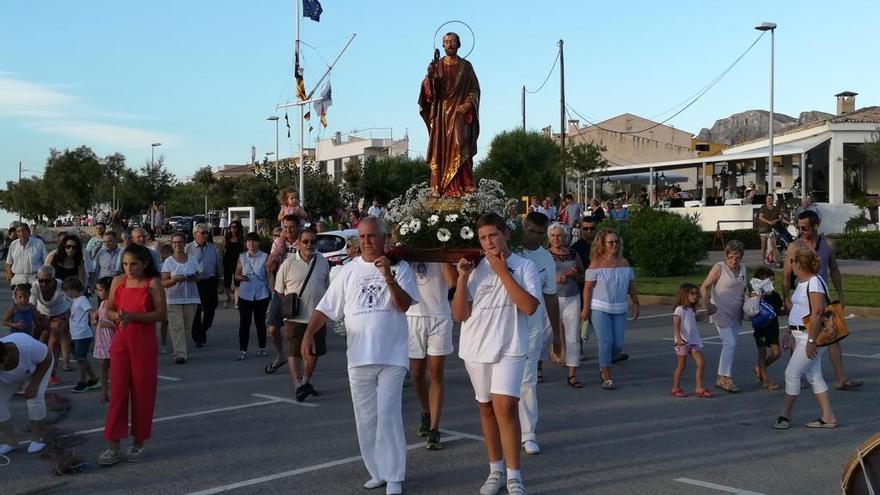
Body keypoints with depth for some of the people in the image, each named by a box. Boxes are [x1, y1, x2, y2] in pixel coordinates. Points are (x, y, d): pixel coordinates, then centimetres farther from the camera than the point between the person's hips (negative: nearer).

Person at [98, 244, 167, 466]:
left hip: (144, 343, -3)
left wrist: (133, 316, -21)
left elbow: (161, 313, -12)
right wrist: (117, 316, -13)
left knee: (142, 393, 4)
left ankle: (138, 443, 17)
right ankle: (113, 446, 3)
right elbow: (109, 310, 10)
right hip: (121, 341, 3)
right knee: (117, 392, 0)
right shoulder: (118, 281, 6)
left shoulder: (153, 283, -5)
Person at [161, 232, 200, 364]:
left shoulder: (192, 259, 9)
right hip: (174, 299, -3)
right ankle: (180, 354, -12)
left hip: (191, 298, 3)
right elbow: (164, 283, -4)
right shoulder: (168, 261, 1)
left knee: (186, 327, 5)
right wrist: (176, 279, -21)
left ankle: (176, 347, 25)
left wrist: (194, 278, -5)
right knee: (177, 328, -10)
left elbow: (198, 277, 18)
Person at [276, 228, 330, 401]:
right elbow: (279, 289, 2)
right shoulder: (289, 263, -6)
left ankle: (305, 381, 27)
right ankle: (297, 385, -1)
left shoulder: (323, 262, 6)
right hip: (295, 318, -3)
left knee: (313, 352, 9)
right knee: (294, 352, -4)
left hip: (317, 317, 4)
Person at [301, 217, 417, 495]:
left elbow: (404, 305, -11)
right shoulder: (349, 271, 7)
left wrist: (388, 278, -24)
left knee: (388, 415, -7)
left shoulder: (399, 267, -1)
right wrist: (309, 333, -10)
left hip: (391, 356, -4)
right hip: (359, 357, 4)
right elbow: (326, 307, 5)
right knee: (365, 418, 9)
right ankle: (378, 472, 22)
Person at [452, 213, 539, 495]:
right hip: (476, 349, 4)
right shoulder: (475, 269, 6)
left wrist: (502, 271, -14)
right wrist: (462, 278, -10)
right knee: (486, 408, 10)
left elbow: (529, 307, -15)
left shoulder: (525, 266, -1)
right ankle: (495, 471, 23)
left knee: (504, 406, -16)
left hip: (509, 348, -4)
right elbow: (459, 315, 1)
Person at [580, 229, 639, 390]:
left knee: (618, 344, 2)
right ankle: (607, 378, 3)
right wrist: (586, 308, -12)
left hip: (619, 309, 5)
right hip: (600, 309, -5)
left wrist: (635, 303, 10)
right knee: (605, 342, -8)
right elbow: (587, 287, -8)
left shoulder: (624, 263, 7)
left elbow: (631, 286, 14)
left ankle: (603, 366, 30)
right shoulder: (596, 263, -7)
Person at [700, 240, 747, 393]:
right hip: (721, 312, -7)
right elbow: (704, 287, -10)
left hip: (736, 314, 7)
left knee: (730, 346, 9)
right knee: (730, 343, -16)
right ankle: (725, 377, -11)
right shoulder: (719, 268, -9)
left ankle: (722, 378, 18)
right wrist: (708, 304, -22)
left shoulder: (743, 269, 9)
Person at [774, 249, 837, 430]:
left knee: (792, 374, -6)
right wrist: (789, 332, 22)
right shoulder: (801, 282, 13)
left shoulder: (815, 283, -18)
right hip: (800, 336, 10)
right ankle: (827, 417, 16)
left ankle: (785, 415, 4)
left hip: (810, 335, -10)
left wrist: (811, 341, -24)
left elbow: (817, 313, -23)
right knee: (814, 376, 11)